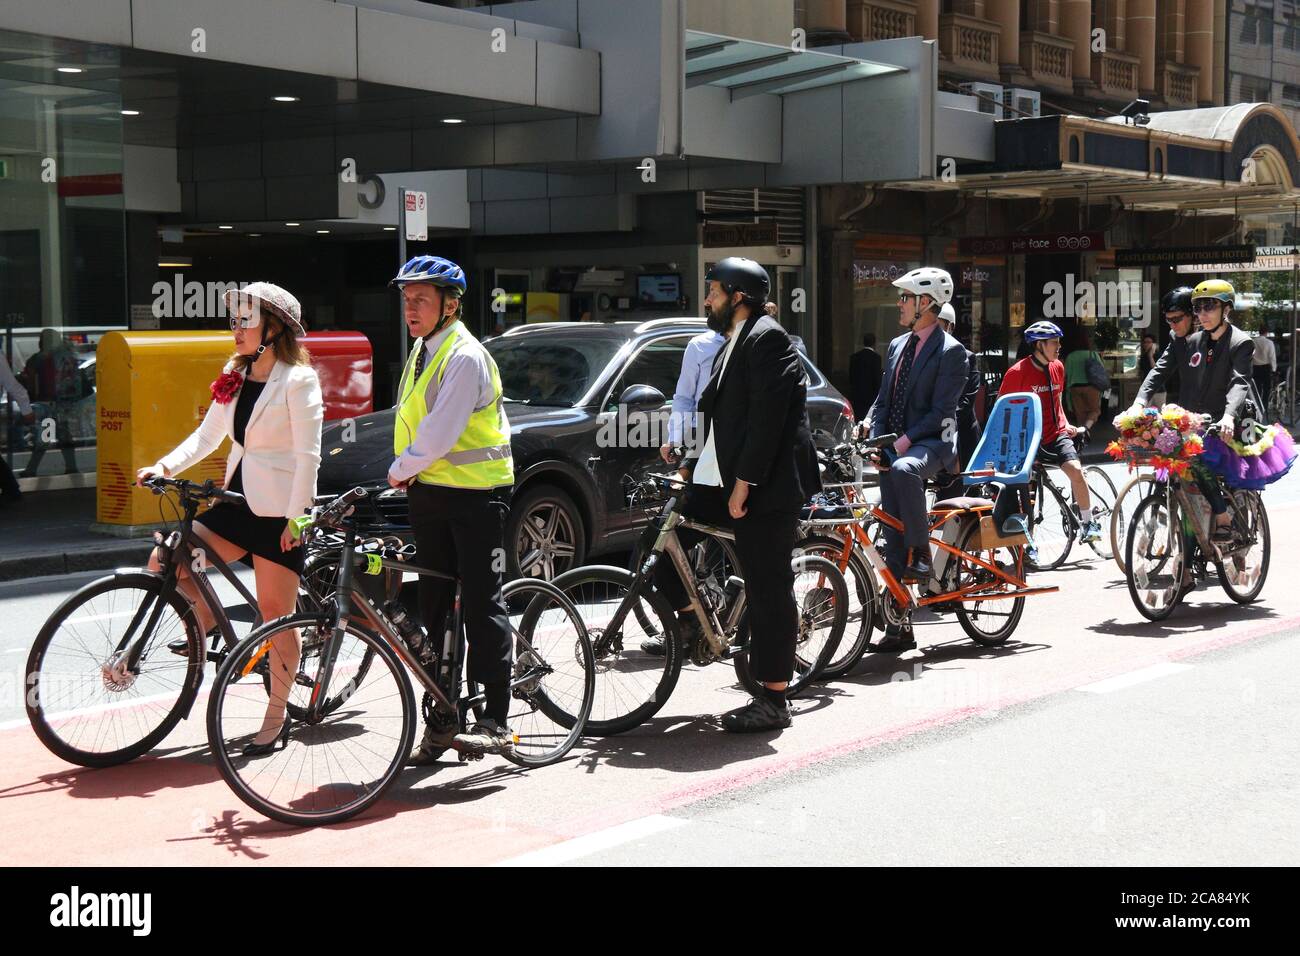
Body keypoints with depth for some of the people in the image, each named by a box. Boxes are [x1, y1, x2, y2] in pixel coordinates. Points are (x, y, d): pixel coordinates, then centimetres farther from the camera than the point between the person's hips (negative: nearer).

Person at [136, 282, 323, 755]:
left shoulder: (298, 379, -10)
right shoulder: (236, 377, 11)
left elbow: (308, 455, -14)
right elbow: (208, 434, 9)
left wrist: (295, 517, -18)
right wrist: (166, 465, -7)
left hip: (280, 512, -7)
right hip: (240, 502, 7)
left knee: (275, 613, -2)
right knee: (163, 561, -7)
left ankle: (276, 720, 9)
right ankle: (209, 625, 19)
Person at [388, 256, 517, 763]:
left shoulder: (465, 357, -15)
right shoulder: (423, 351, 14)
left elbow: (440, 433, -21)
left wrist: (400, 469, -7)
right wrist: (407, 474, 5)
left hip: (475, 494, -9)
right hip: (430, 493, 9)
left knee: (481, 604, -7)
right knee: (434, 608, 9)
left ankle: (496, 721, -4)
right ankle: (441, 722, 15)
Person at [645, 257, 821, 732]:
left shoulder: (767, 339, -13)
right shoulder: (734, 342, 19)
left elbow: (767, 417, -20)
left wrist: (743, 483, -22)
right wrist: (691, 462, 16)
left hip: (764, 484, -10)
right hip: (720, 479, 10)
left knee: (767, 588, -4)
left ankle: (773, 701, 2)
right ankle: (690, 622, 22)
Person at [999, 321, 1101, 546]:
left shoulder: (1057, 368, 7)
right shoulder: (1017, 372, -10)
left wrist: (1066, 425, 8)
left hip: (1055, 435, 3)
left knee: (1075, 470, -20)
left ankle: (1088, 523, -5)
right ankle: (1028, 542, 9)